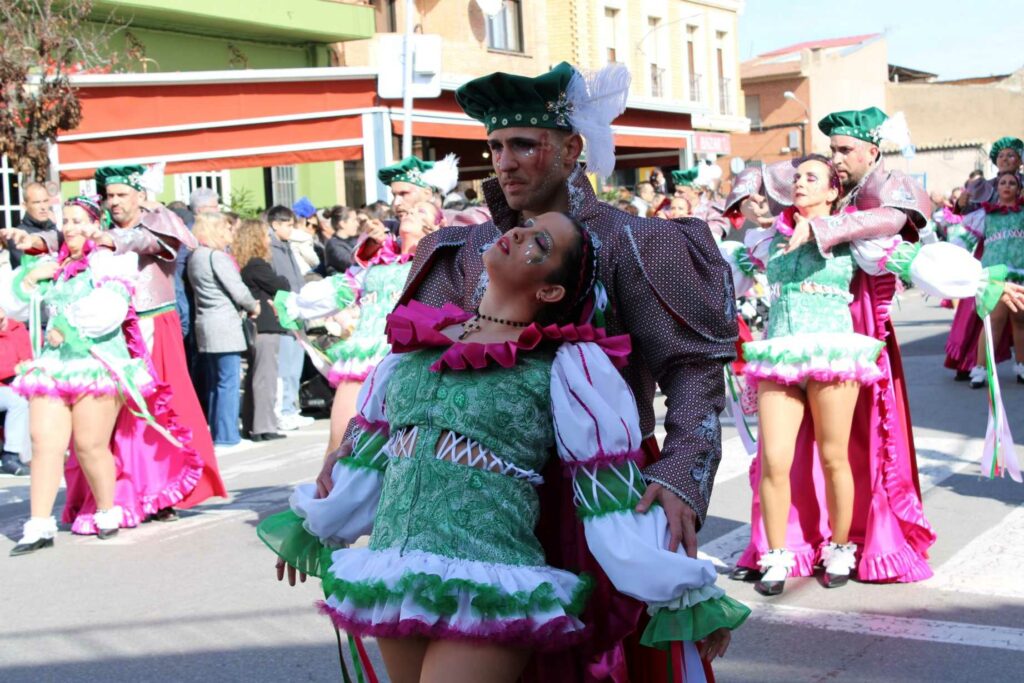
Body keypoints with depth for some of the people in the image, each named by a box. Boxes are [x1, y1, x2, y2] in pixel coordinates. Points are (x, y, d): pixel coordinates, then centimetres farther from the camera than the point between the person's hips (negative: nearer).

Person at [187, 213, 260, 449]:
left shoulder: (195, 256, 14)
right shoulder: (217, 256, -14)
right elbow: (238, 291, -15)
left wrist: (245, 305, 8)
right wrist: (253, 307, 4)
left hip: (205, 325, 9)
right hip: (224, 325, -9)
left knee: (213, 383, 13)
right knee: (229, 381, -5)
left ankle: (214, 432, 17)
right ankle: (226, 435, -4)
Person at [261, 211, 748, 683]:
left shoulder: (565, 367, -5)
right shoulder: (416, 344, 11)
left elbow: (617, 499, -4)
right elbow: (367, 452, 23)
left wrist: (686, 595, -4)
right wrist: (305, 527, 32)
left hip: (486, 594, -6)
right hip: (395, 583, 6)